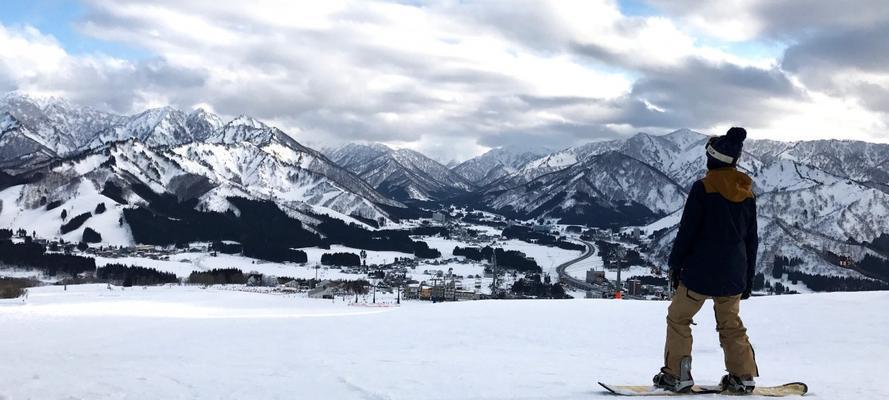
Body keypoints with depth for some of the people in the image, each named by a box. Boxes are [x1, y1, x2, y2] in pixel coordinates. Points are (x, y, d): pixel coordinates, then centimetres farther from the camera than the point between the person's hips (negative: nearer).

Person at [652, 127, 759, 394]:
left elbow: (687, 231, -12)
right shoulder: (747, 193, 5)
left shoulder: (703, 188, -12)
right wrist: (748, 279, 17)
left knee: (678, 318, 9)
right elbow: (751, 239, 10)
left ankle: (677, 375, 4)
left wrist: (675, 264, -1)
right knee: (731, 323, 19)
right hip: (733, 274, 5)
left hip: (700, 271, -5)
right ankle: (743, 376, 13)